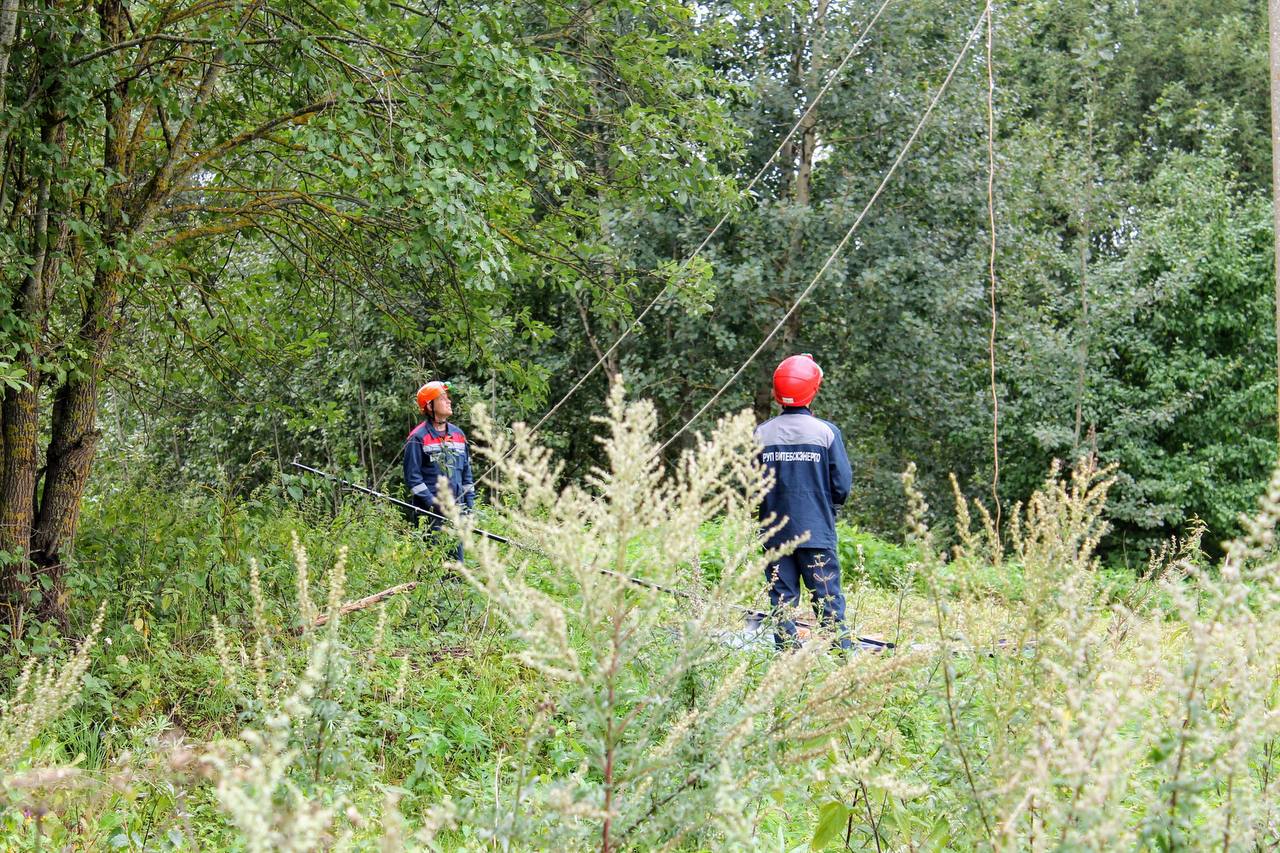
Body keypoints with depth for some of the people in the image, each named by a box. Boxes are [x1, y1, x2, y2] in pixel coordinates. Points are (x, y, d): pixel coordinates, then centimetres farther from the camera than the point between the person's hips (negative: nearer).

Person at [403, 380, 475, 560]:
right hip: (431, 513, -6)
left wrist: (470, 505, 11)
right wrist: (433, 503, -16)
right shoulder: (418, 438, -6)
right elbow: (413, 477, -9)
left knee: (457, 560, 8)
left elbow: (467, 474, 19)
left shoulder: (458, 434, 14)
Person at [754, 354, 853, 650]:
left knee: (782, 603, 9)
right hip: (817, 533, -2)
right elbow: (842, 486, -6)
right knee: (829, 603, 3)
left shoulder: (761, 433, -2)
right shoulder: (826, 431, -7)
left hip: (775, 533, 2)